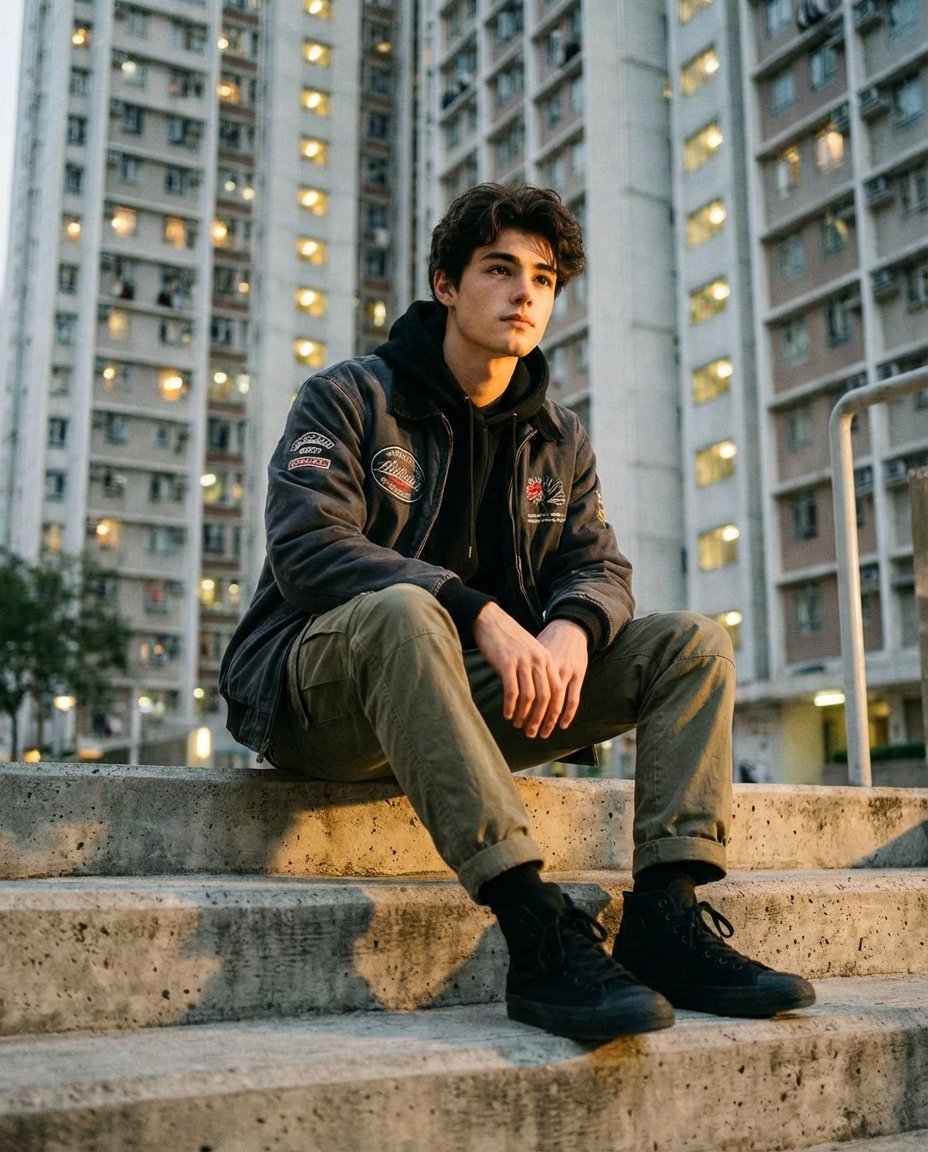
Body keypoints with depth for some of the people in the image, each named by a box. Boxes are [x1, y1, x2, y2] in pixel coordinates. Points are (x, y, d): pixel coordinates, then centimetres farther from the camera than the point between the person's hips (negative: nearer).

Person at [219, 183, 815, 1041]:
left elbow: (600, 568, 6)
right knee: (403, 610, -40)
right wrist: (481, 615, -29)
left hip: (478, 694, 5)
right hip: (320, 695, -5)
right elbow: (309, 549, -17)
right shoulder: (349, 400, -2)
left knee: (696, 645, -7)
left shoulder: (560, 439, 15)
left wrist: (571, 627, -21)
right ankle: (538, 935, -43)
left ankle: (665, 915, -23)